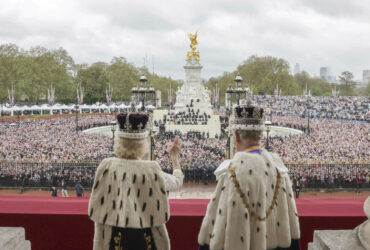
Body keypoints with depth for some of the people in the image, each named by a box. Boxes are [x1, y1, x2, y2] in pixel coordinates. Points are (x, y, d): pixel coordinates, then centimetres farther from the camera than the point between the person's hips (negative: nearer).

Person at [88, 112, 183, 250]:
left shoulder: (107, 167, -10)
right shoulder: (152, 170, -13)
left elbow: (96, 209, -3)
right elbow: (178, 180, 8)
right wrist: (175, 157, 24)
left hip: (114, 239, 1)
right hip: (146, 238, -1)